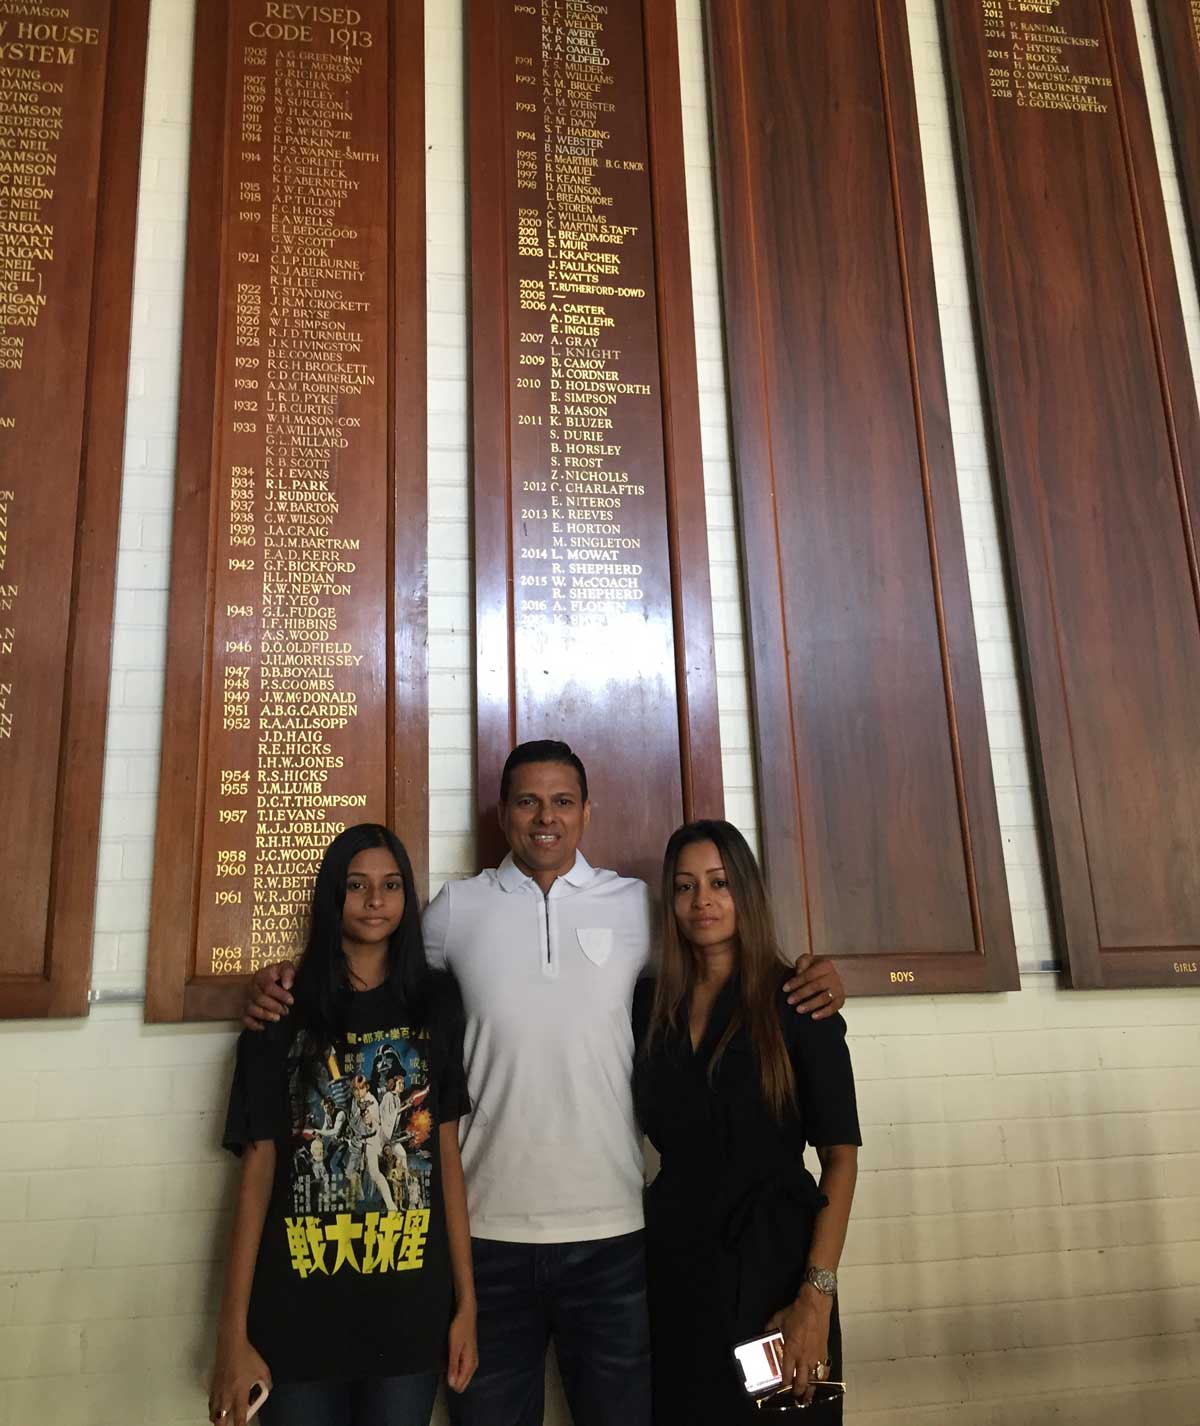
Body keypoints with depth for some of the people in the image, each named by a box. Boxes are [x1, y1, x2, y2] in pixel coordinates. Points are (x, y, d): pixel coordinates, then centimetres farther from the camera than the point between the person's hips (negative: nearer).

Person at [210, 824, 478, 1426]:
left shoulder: (436, 1004, 2)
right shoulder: (283, 1014, -2)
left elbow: (447, 1157, 3)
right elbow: (257, 1169, -3)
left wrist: (466, 1301, 0)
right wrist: (233, 1335, -6)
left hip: (410, 1311, 1)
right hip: (298, 1314, -1)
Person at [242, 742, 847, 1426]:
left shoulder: (638, 904, 2)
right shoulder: (457, 907, 2)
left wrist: (809, 978, -7)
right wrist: (287, 983, -5)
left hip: (612, 1230, 0)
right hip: (487, 1231, 0)